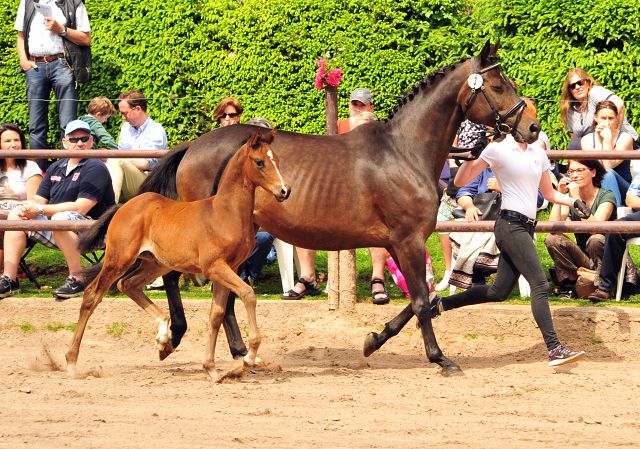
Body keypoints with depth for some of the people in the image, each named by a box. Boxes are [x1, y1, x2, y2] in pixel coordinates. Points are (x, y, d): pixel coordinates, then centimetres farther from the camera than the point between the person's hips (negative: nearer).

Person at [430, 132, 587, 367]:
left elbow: (549, 193, 26)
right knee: (540, 284, -17)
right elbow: (461, 181, -3)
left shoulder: (538, 154, 15)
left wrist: (574, 202, 10)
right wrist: (471, 157, -20)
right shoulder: (498, 150, -3)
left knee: (499, 292, 10)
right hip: (510, 223, -8)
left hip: (526, 228, 8)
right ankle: (554, 349, -23)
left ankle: (441, 303, 26)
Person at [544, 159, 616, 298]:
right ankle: (571, 283, -8)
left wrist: (577, 199, -26)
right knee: (552, 239, -19)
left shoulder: (606, 196, -9)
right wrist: (560, 195, -16)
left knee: (595, 240, -35)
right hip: (582, 257, 4)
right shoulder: (569, 197, 3)